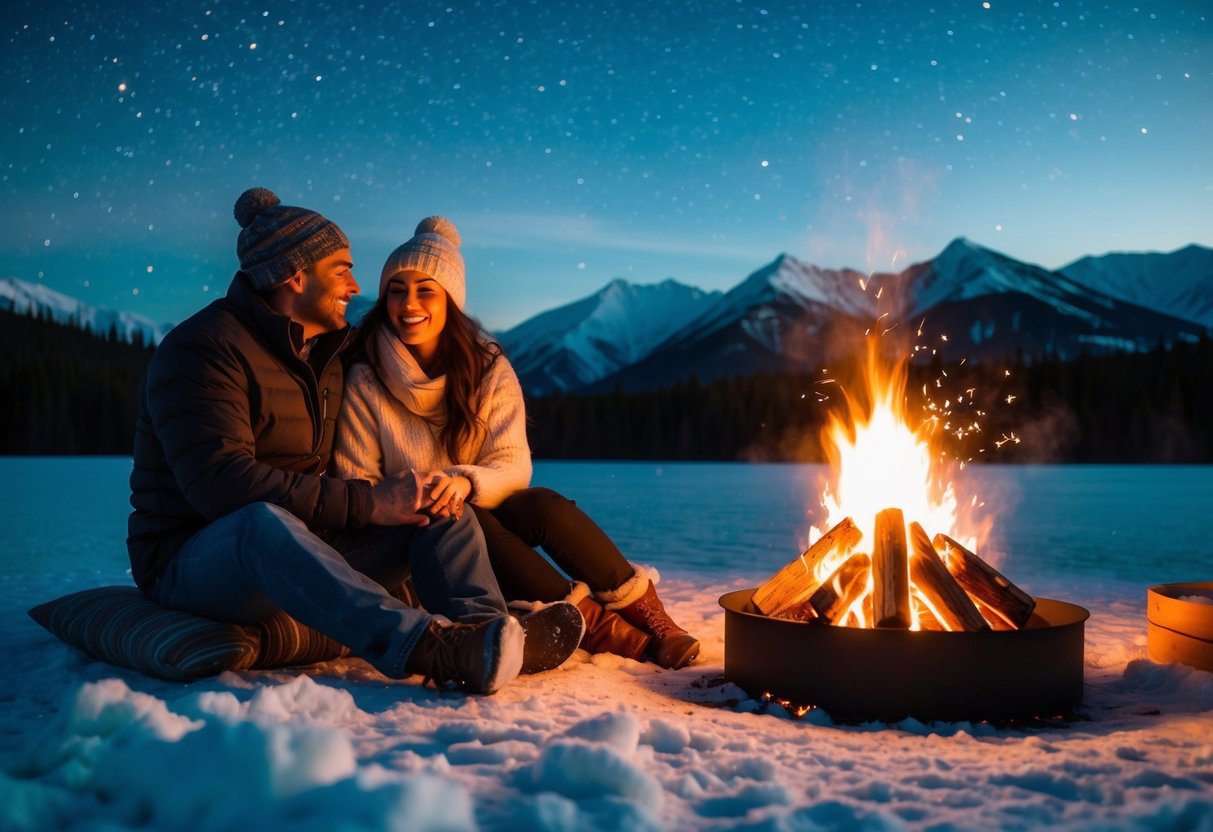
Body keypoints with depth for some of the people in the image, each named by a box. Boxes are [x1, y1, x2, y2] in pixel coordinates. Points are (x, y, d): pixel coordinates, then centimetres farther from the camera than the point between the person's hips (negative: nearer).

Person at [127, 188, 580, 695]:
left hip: (300, 549, 7)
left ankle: (482, 634, -37)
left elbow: (345, 470, 12)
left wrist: (412, 493, -11)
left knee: (442, 510, -8)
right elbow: (220, 483, -27)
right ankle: (428, 647, -55)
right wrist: (367, 504, -27)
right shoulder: (201, 348, -13)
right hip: (192, 562, -7)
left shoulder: (326, 354, 14)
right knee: (263, 521, -41)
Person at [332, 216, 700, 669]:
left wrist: (467, 480, -33)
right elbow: (355, 484, -8)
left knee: (543, 505, -29)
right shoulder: (364, 381, -10)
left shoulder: (488, 369, -5)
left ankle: (646, 615, -18)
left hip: (485, 512, 2)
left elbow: (514, 466, -11)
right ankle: (598, 627, -28)